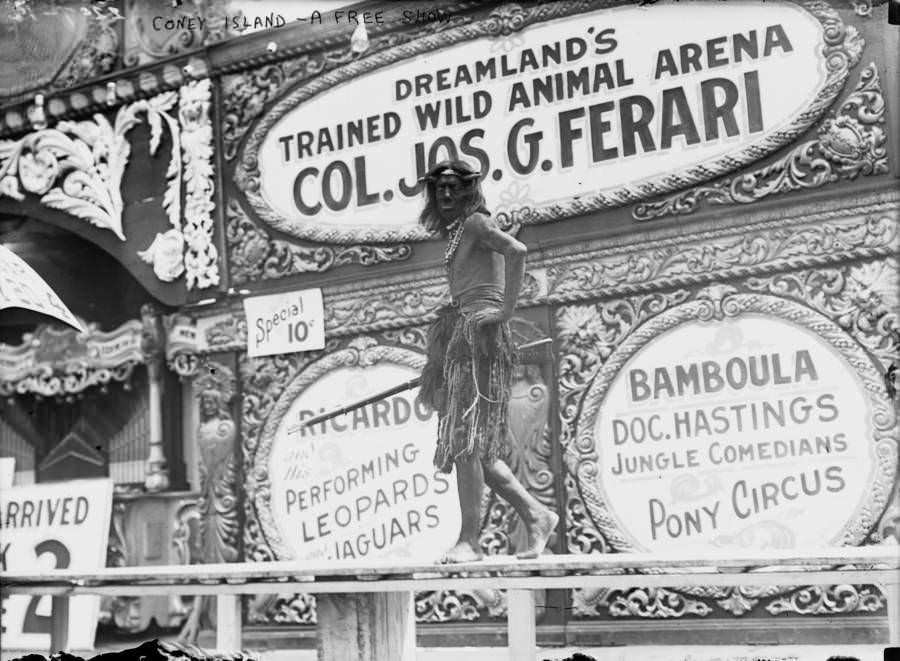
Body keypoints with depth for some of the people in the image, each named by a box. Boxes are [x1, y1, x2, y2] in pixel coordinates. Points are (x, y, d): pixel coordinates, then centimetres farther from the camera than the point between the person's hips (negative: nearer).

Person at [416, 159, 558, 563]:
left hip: (480, 332, -9)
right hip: (459, 334, 9)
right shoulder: (454, 232, 23)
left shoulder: (476, 221, -3)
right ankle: (534, 515, 10)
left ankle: (469, 540, -12)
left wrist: (505, 311, -22)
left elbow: (516, 251, -21)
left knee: (466, 439, -13)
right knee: (474, 445, 6)